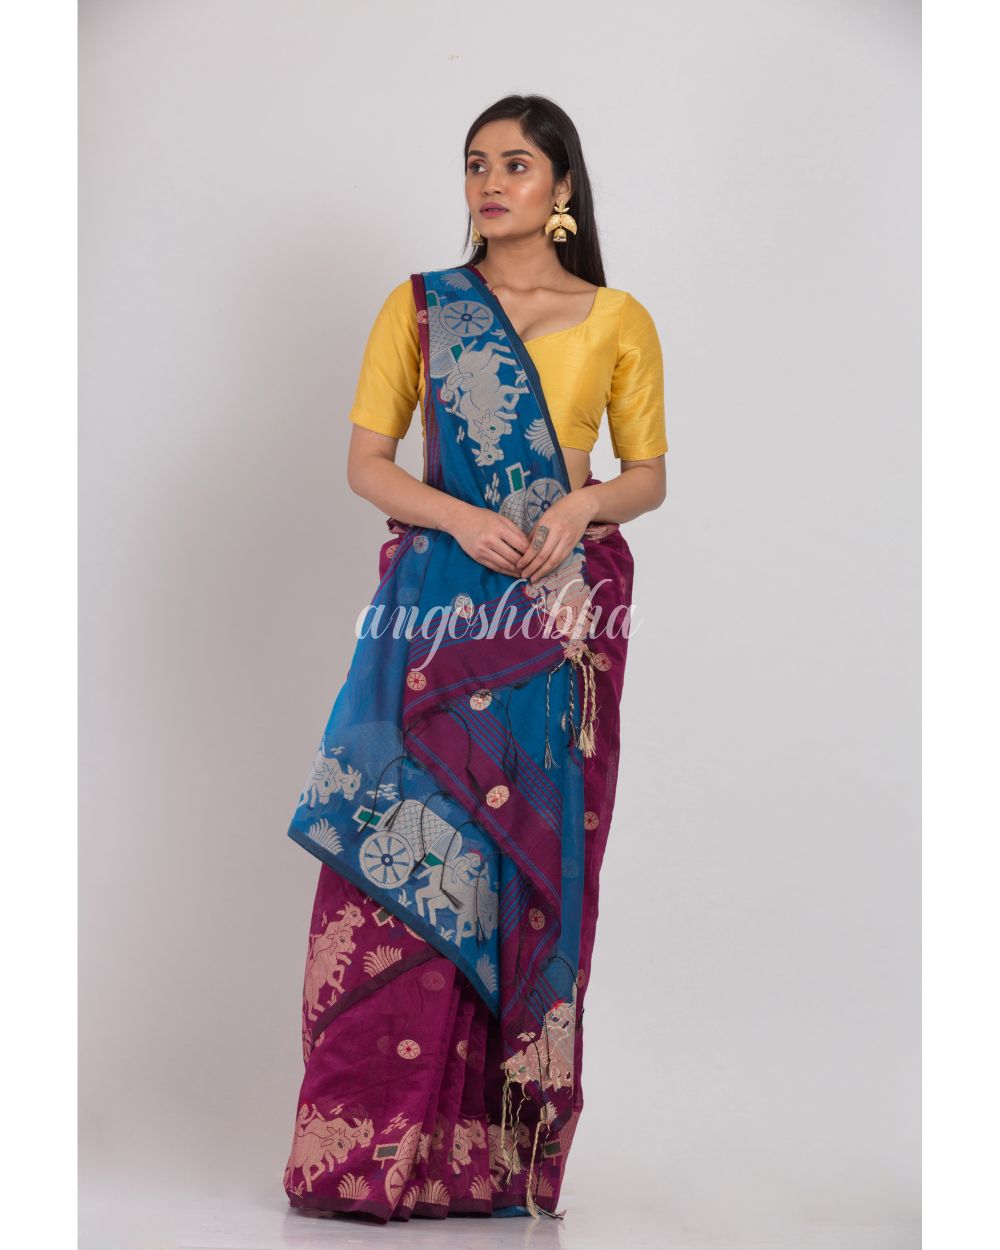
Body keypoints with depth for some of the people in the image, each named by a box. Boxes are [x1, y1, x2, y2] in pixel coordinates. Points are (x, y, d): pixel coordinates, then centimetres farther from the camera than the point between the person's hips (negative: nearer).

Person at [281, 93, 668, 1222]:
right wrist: (461, 517, -12)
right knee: (402, 863, -8)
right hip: (437, 607, 0)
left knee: (533, 864, -2)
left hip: (562, 615, 0)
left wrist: (582, 503, -11)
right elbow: (365, 460, 5)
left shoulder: (617, 320, 9)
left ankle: (506, 1152, 5)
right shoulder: (419, 307, 10)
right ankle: (375, 1146, -2)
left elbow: (649, 475, 11)